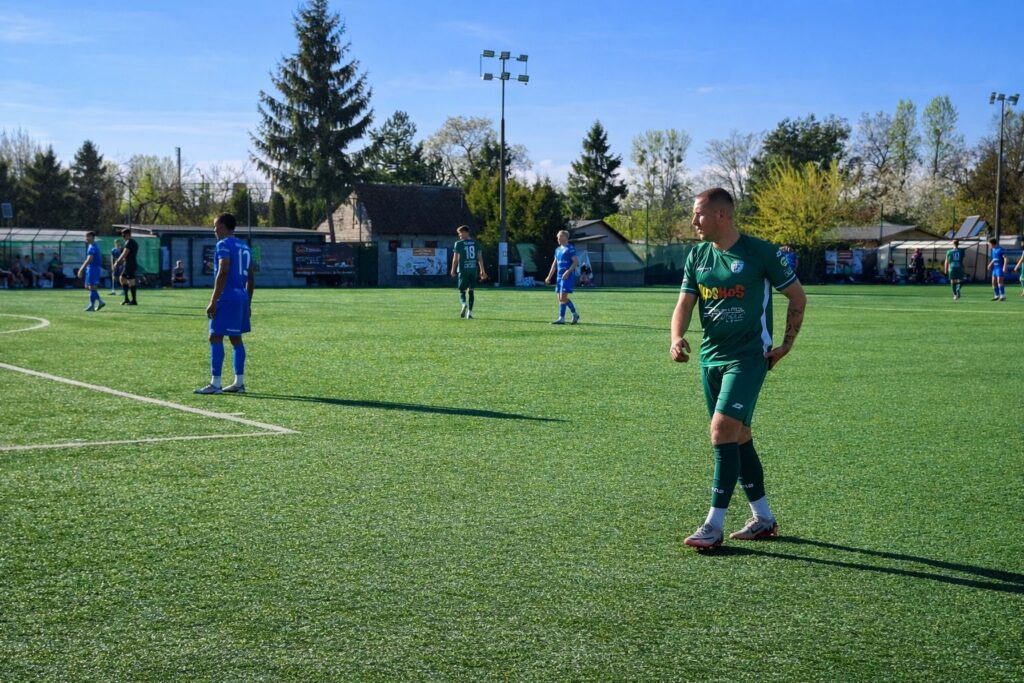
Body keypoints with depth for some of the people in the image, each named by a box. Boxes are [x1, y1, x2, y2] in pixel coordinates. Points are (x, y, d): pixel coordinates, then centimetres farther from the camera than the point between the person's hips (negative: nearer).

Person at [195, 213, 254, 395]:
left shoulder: (224, 245, -9)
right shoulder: (244, 246, 17)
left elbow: (223, 273, -18)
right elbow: (250, 278, 18)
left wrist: (213, 302, -18)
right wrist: (247, 303, 23)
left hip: (227, 298, -9)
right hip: (242, 297, 9)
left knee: (216, 337, -7)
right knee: (236, 338, 11)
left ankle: (215, 383, -10)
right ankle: (239, 382, 12)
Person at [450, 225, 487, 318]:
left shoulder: (459, 244, -4)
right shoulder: (475, 243, 7)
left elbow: (456, 258, -4)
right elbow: (480, 257, 7)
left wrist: (453, 270, 5)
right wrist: (482, 270, 11)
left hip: (463, 270, -3)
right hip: (474, 269, 3)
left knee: (462, 291, 3)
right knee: (471, 291, 9)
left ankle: (464, 304, -27)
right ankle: (470, 312, 5)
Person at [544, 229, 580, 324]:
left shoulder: (570, 248, -7)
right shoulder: (558, 250, 17)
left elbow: (576, 262, -14)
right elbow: (554, 264, 23)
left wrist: (568, 272, -23)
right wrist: (549, 277, 19)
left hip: (568, 276, -8)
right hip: (559, 276, 8)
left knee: (563, 297, -12)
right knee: (560, 298, 8)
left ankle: (561, 318, -9)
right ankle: (575, 315, 19)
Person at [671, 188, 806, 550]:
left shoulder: (760, 252, -9)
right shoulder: (697, 256, 7)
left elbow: (797, 296, 1)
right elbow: (685, 303, 5)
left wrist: (787, 343, -3)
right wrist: (677, 338, -15)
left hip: (748, 357, -7)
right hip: (710, 357, 7)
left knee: (722, 431, -15)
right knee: (739, 437, 11)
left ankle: (715, 525, -10)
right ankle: (763, 519, 23)